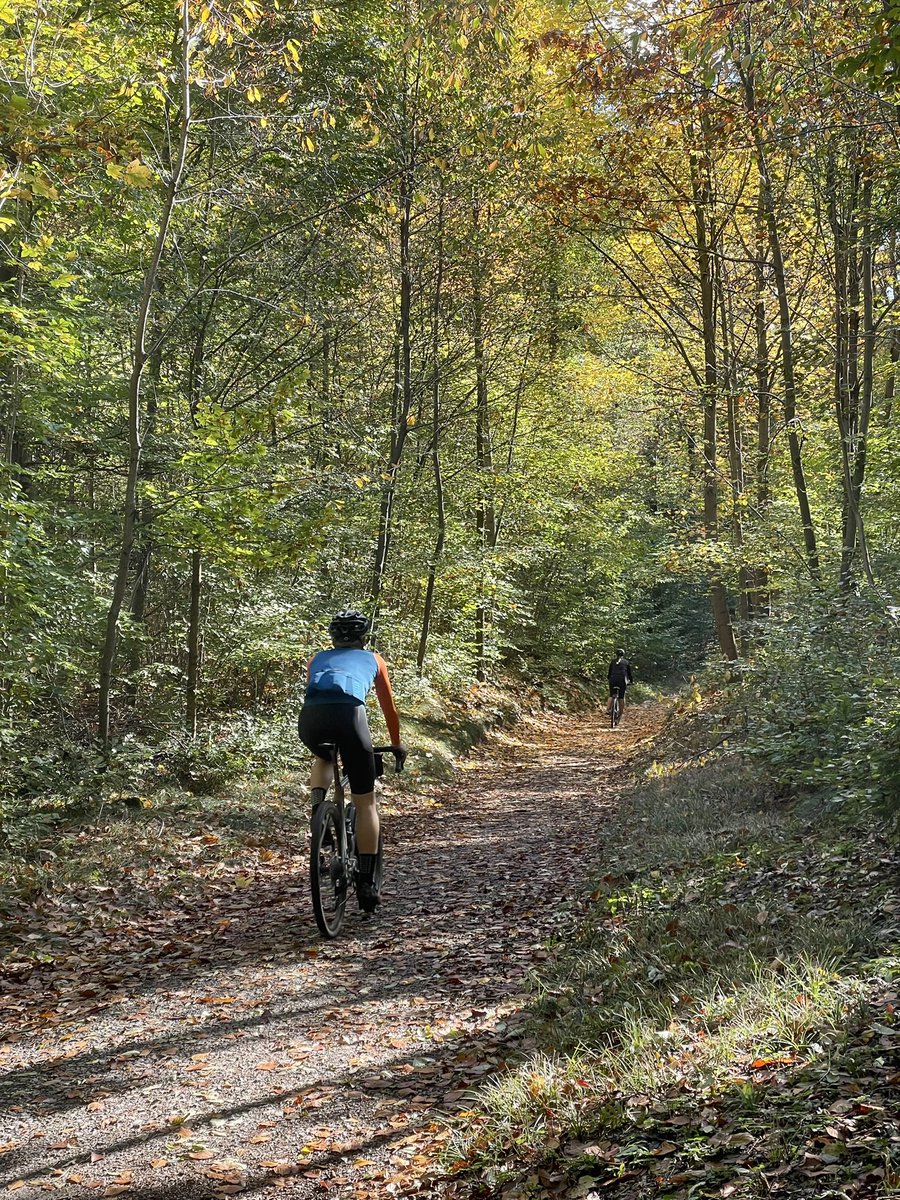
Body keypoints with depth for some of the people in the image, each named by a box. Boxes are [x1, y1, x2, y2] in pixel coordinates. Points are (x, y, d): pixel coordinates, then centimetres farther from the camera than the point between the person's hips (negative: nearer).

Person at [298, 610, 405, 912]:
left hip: (310, 718, 2)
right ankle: (367, 883, 10)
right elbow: (389, 707, 41)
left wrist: (320, 736, 61)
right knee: (365, 803, 13)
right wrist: (397, 744, 56)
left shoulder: (318, 659, 36)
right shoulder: (373, 660, 32)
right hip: (348, 715, -2)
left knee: (323, 758, 39)